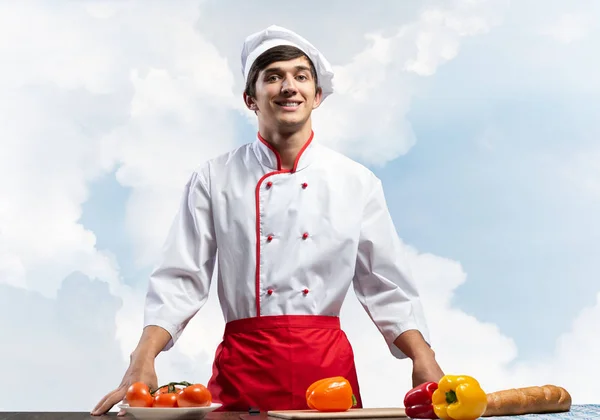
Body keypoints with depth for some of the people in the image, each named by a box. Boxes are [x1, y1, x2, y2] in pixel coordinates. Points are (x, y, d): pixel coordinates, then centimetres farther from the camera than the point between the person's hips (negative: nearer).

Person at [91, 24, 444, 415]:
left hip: (328, 365, 1)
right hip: (242, 365, -1)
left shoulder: (356, 182, 4)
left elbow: (386, 286, 5)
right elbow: (181, 280, -2)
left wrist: (424, 359, -9)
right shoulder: (214, 179, 1)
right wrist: (143, 360, -16)